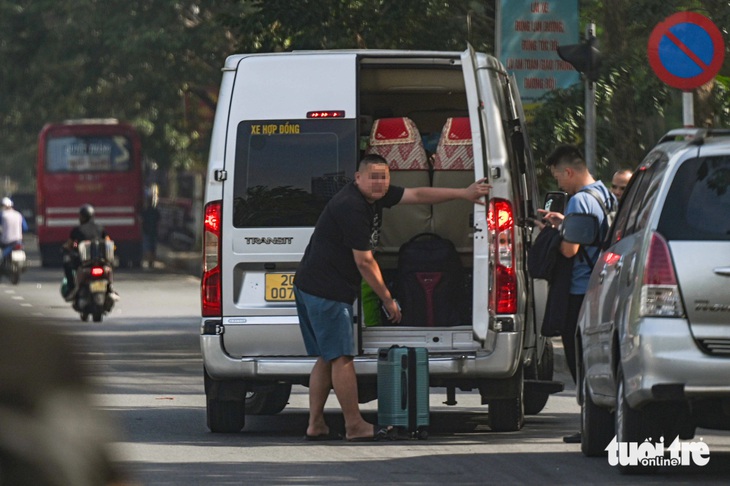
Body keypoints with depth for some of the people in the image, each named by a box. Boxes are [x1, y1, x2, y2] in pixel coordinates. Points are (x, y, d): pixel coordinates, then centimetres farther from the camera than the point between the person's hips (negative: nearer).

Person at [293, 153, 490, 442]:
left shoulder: (375, 196, 9)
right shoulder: (352, 207, -20)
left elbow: (417, 195, 17)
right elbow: (364, 262, -17)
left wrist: (463, 193, 14)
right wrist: (388, 300, -8)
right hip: (327, 291, -11)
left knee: (327, 358, 12)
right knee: (342, 358, -7)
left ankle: (316, 425, 13)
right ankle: (355, 426, -4)